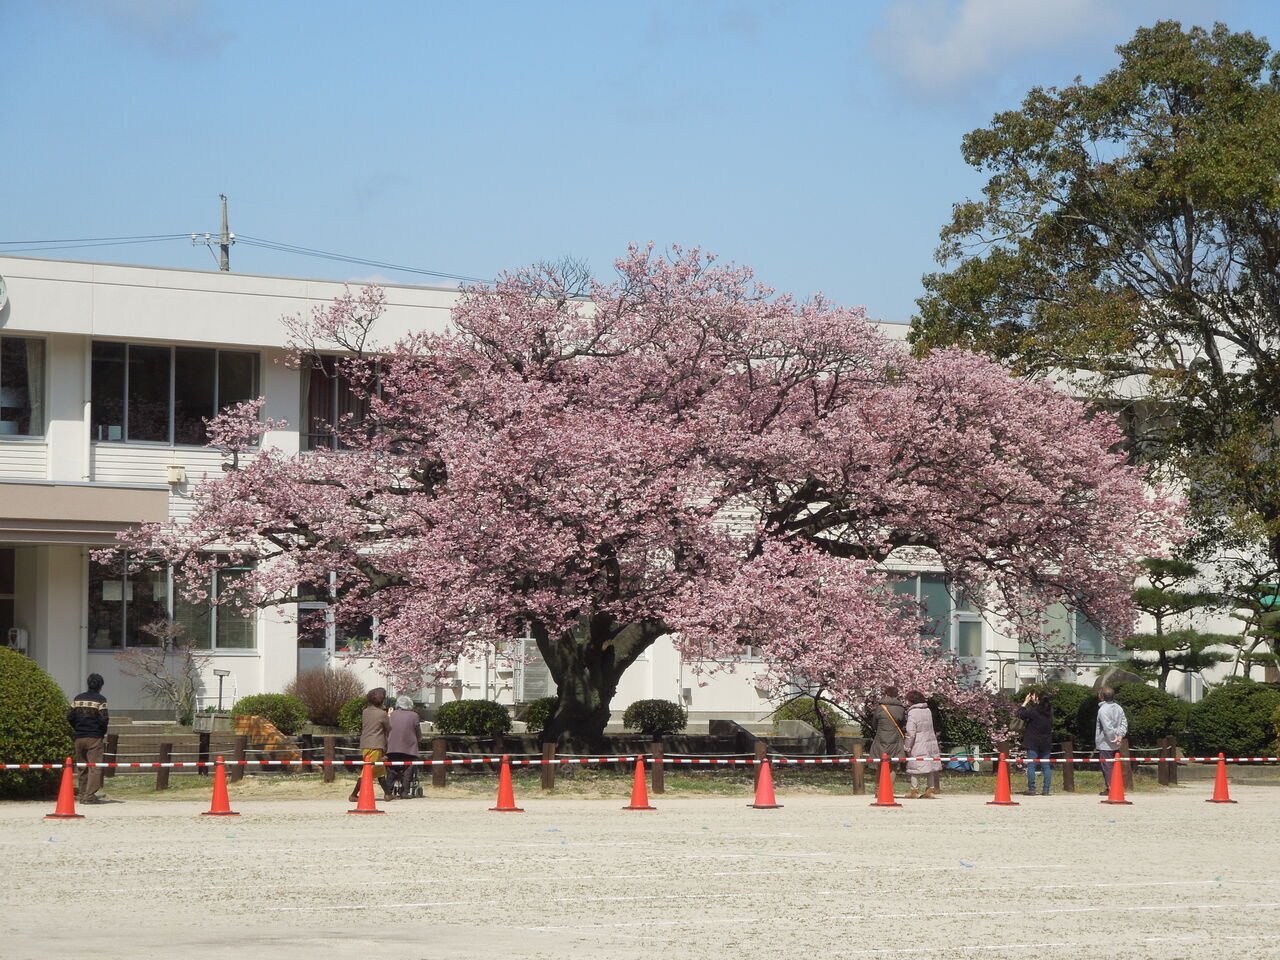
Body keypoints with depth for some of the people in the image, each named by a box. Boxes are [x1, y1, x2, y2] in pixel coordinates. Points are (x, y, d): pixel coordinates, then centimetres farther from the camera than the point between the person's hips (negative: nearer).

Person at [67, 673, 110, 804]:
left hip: (79, 738, 5)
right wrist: (103, 732, 5)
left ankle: (83, 794, 17)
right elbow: (103, 719, -12)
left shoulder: (78, 698, 8)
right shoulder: (100, 700, -7)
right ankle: (90, 795, -14)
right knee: (95, 767, -5)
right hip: (94, 738, -5)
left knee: (82, 767, 14)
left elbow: (70, 717, 7)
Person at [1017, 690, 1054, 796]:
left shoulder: (1034, 710, -14)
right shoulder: (1050, 711, 3)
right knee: (1046, 766, 7)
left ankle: (1031, 789, -4)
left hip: (1033, 743, -5)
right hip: (1046, 743, 5)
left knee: (1031, 765, -1)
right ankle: (1046, 790, 5)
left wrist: (1025, 702, 5)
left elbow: (1020, 714, -5)